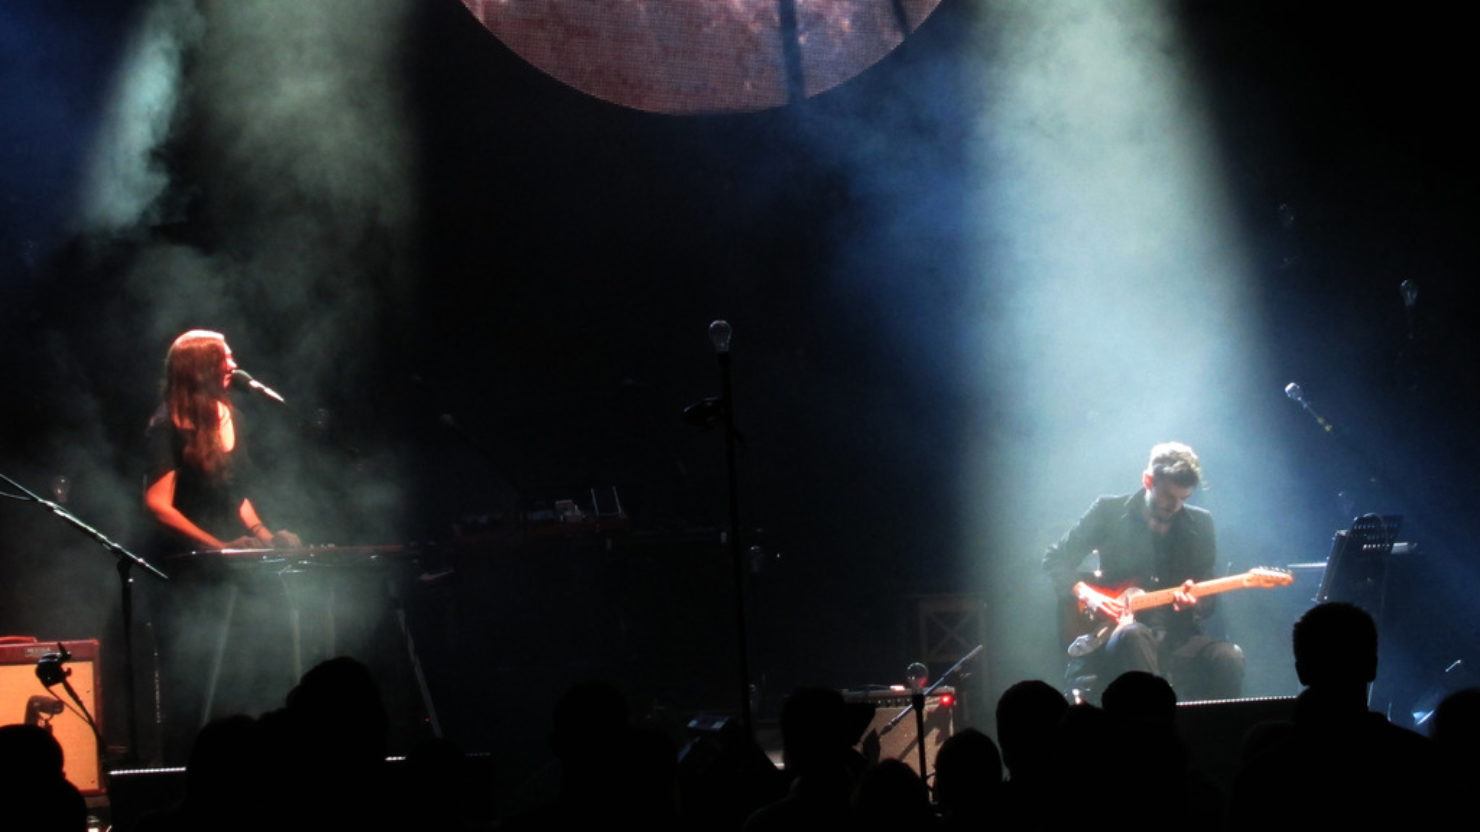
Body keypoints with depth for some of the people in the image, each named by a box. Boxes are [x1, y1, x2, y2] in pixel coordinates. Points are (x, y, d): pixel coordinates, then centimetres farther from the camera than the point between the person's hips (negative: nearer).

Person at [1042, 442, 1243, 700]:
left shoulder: (1199, 523, 10)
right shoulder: (1109, 512, 4)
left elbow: (1209, 601, 11)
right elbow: (1055, 559, 8)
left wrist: (1194, 601, -13)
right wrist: (1087, 595, -9)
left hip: (1177, 635, 2)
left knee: (1229, 659, -29)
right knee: (1131, 637, -40)